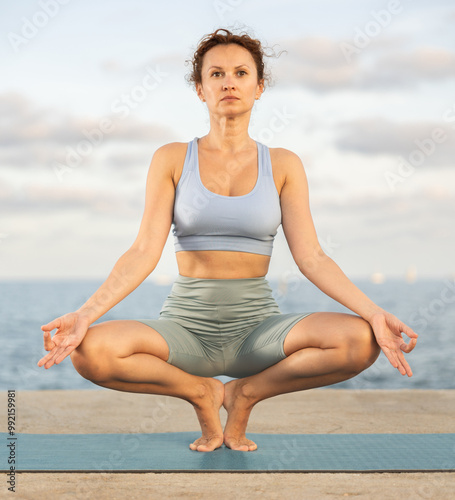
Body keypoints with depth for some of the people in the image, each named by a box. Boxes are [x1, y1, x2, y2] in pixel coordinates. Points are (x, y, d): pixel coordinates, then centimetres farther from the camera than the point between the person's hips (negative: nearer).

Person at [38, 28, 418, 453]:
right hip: (186, 323, 0)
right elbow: (145, 251, -6)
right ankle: (201, 392, -1)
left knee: (360, 341, -28)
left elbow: (311, 258, -2)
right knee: (90, 352, -30)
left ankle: (246, 393, -1)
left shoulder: (283, 165, 4)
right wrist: (86, 313, -22)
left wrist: (373, 312, -17)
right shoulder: (172, 159, 2)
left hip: (257, 325, 1)